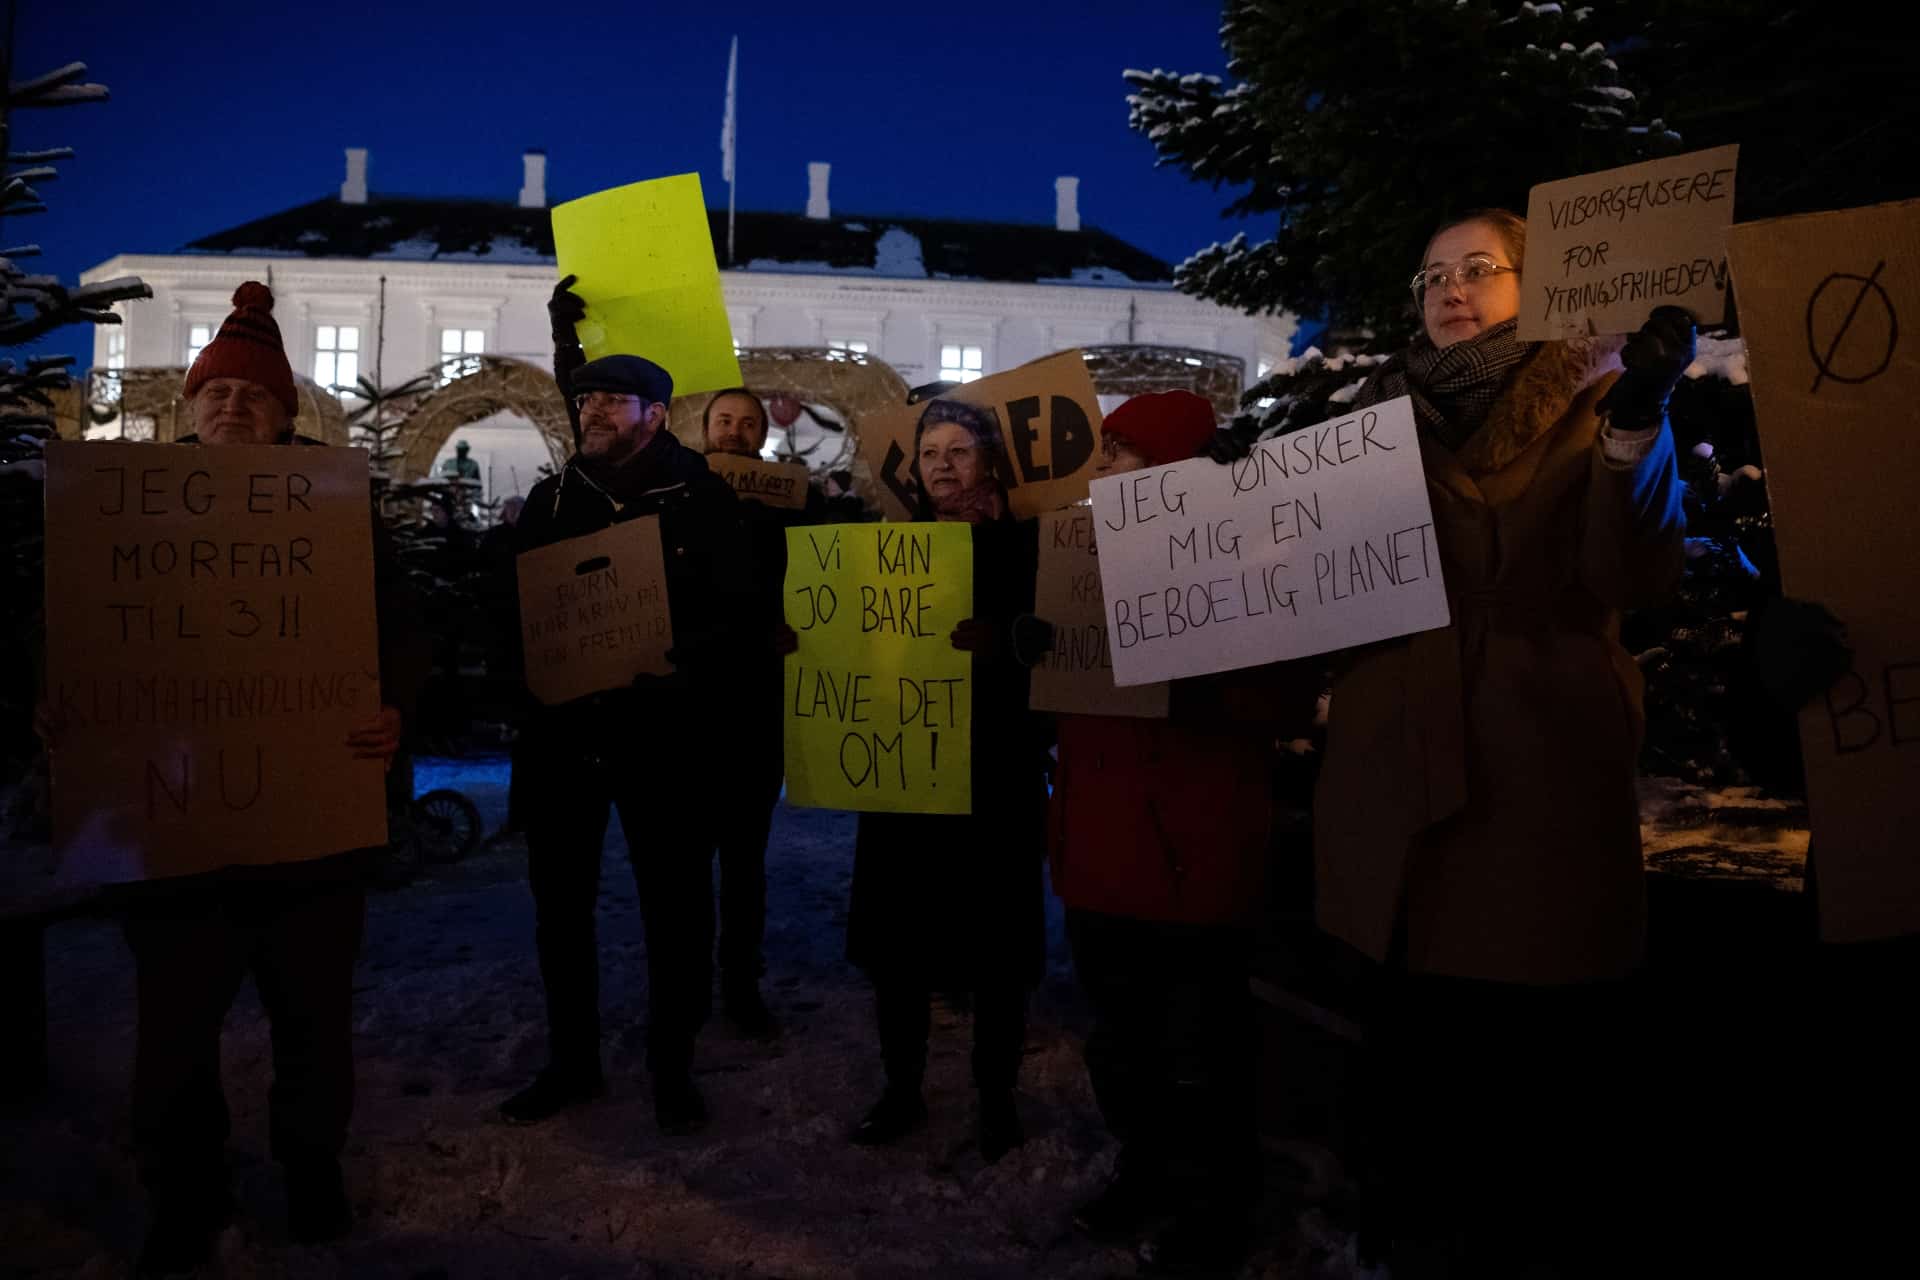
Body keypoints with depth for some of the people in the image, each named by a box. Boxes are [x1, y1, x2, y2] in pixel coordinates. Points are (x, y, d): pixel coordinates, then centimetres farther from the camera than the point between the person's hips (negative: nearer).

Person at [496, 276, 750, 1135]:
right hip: (562, 727, 4)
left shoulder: (705, 501, -1)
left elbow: (730, 616, -6)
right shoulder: (551, 499, 10)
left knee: (675, 903, 5)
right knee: (560, 900, 12)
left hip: (663, 729, -3)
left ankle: (673, 1067, 22)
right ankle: (571, 1061, 29)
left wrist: (677, 667, -21)